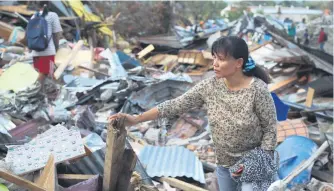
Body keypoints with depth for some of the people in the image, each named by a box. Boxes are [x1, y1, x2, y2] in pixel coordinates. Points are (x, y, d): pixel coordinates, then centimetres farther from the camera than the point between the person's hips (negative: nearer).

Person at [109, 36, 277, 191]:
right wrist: (136, 119, -17)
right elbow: (176, 105, -11)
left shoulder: (258, 90, -24)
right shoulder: (210, 86, -11)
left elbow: (270, 129, -14)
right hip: (224, 163, 5)